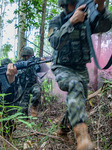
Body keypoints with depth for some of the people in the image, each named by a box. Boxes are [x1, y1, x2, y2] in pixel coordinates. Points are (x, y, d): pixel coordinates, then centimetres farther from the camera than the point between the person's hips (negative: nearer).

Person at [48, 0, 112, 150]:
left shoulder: (86, 19, -3)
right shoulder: (56, 22, -9)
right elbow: (55, 43, -28)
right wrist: (71, 21, -39)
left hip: (80, 69, 5)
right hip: (62, 68, -5)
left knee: (78, 102, 10)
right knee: (76, 85, -35)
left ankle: (62, 128, 38)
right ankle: (82, 136, -47)